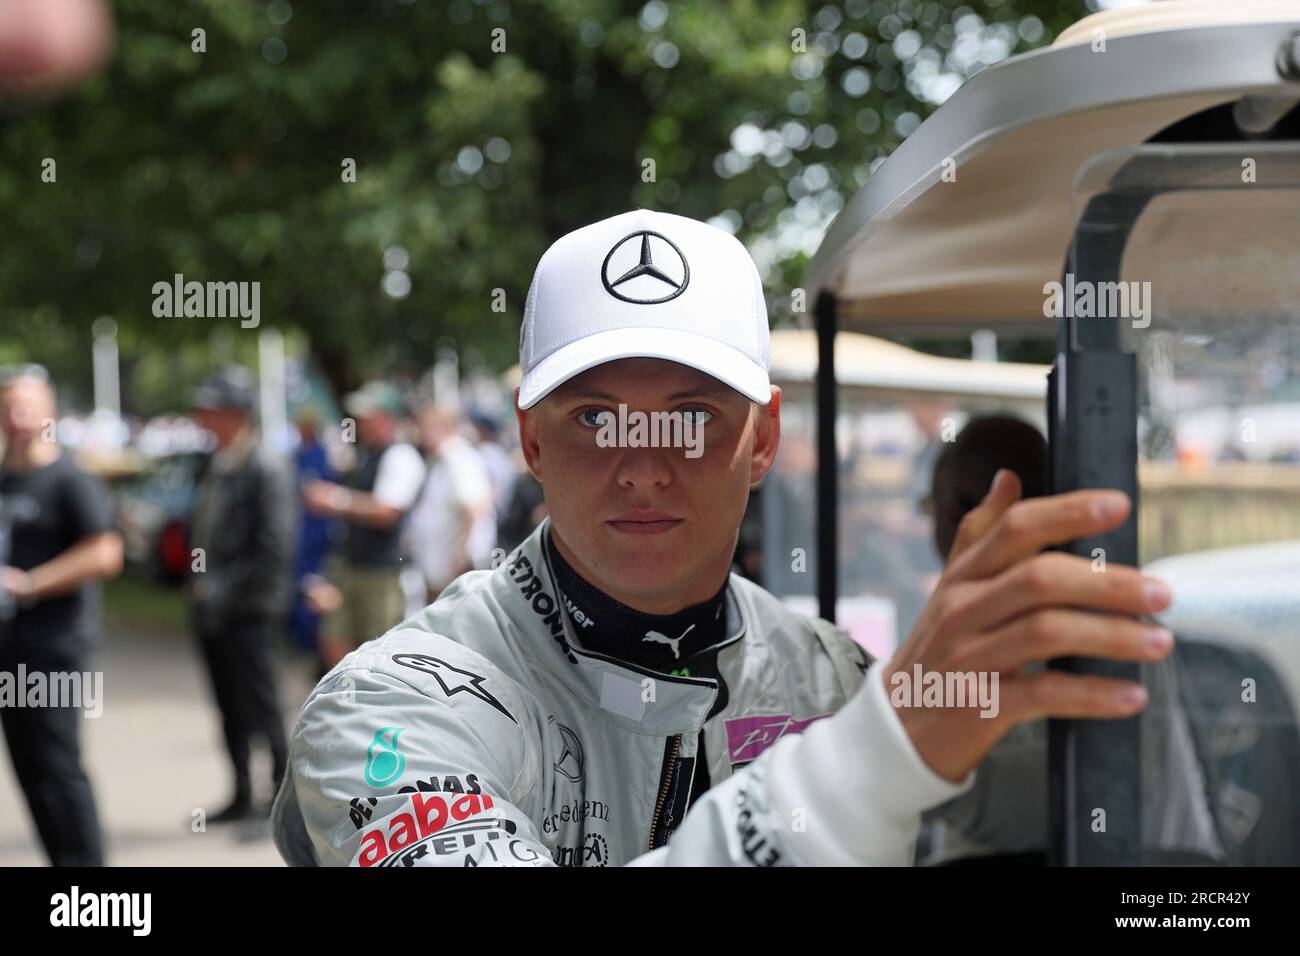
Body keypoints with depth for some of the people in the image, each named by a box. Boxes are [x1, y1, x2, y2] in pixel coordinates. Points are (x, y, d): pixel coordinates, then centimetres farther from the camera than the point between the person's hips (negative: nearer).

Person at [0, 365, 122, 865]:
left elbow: (105, 555, -18)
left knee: (55, 765, -6)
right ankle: (63, 860, 17)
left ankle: (84, 861, 2)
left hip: (53, 645, -7)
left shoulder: (70, 481, -8)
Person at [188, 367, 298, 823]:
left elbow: (276, 545, -19)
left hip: (249, 612, -8)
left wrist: (227, 590, -17)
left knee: (260, 708, -4)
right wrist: (201, 585, 8)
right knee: (231, 710, 15)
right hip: (213, 610, 8)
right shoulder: (215, 464, 11)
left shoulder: (266, 467, -13)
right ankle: (243, 797, 25)